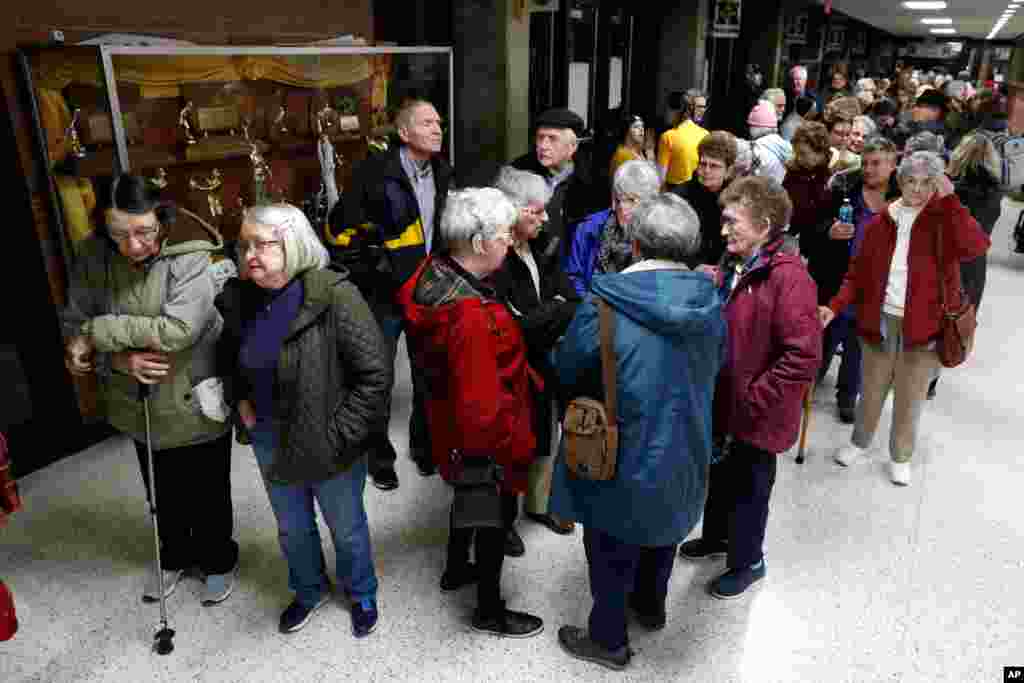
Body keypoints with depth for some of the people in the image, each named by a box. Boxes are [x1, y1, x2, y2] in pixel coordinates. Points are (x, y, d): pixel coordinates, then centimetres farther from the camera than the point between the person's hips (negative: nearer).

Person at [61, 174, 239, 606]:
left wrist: (98, 332, -26)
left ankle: (218, 561, 42)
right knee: (162, 493, 25)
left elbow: (178, 329, -33)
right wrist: (121, 359, -25)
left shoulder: (191, 258, -24)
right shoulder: (92, 257, -10)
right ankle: (175, 555, 51)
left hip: (195, 402, -4)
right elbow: (73, 327, -8)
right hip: (139, 404, 4)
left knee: (207, 493, 16)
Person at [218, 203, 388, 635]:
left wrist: (338, 434, -21)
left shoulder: (334, 296, -24)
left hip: (327, 444, -5)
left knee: (346, 527, 18)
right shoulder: (239, 298, -3)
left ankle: (361, 594, 45)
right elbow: (232, 357, 18)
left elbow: (375, 373, -23)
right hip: (269, 439, 5)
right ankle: (309, 590, 52)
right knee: (292, 527, 25)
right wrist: (241, 400, 3)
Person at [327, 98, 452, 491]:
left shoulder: (443, 174, 5)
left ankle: (423, 444, 37)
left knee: (428, 373, 16)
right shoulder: (375, 172, -14)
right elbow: (342, 225, -10)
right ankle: (380, 455, 26)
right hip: (384, 291, -5)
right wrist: (362, 267, -10)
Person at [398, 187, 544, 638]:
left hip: (450, 421, 9)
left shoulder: (434, 272, -9)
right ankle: (489, 610, 36)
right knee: (493, 516, 13)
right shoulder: (473, 315, -37)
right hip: (484, 438, -9)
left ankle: (456, 569, 55)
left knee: (468, 497, 30)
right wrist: (515, 445, -16)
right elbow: (481, 406, -34)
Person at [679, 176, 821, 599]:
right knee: (720, 476, 26)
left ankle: (747, 562, 38)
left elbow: (803, 357, -28)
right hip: (722, 403, 7)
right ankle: (716, 536, 51)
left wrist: (752, 399, -22)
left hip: (756, 416, -7)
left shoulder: (788, 278, -24)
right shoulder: (732, 267, 2)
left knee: (748, 487, 14)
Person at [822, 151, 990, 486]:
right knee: (871, 390, 17)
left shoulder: (946, 221, -6)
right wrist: (835, 306, -11)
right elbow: (858, 273, 2)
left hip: (924, 324, -2)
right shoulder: (881, 223, 0)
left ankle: (901, 457, 32)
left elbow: (976, 247, -27)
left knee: (910, 398, 10)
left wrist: (950, 199, -26)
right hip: (880, 320, 2)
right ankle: (859, 442, 40)